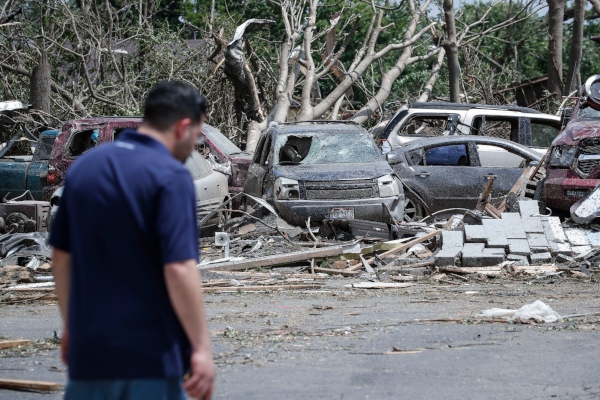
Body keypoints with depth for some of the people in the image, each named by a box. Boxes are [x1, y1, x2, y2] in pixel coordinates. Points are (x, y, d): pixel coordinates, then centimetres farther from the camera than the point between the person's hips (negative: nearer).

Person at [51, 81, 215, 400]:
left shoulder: (83, 167, 8)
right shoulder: (171, 176, -12)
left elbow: (61, 257, 13)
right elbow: (179, 268, -20)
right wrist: (202, 348, -15)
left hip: (89, 348, 6)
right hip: (151, 354, -6)